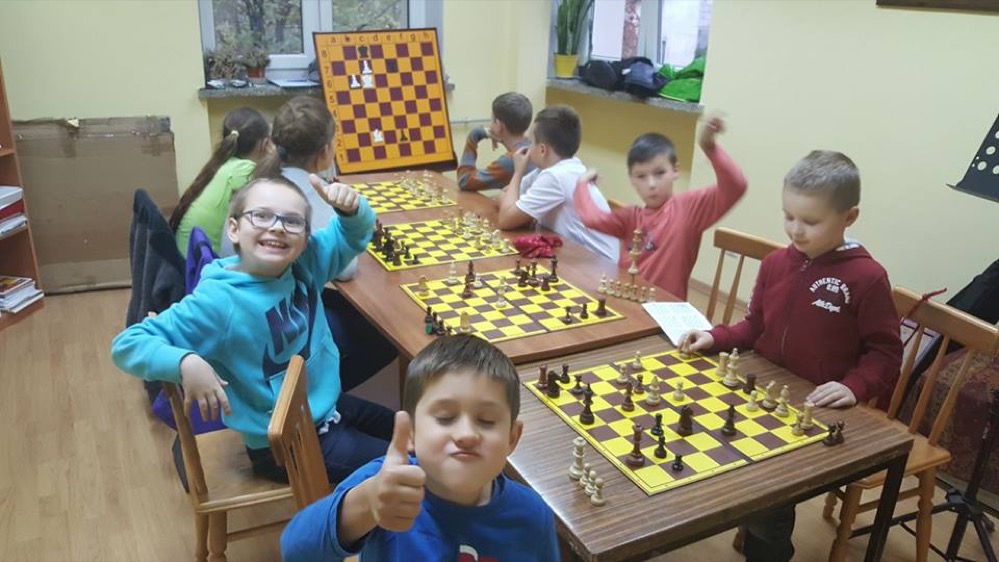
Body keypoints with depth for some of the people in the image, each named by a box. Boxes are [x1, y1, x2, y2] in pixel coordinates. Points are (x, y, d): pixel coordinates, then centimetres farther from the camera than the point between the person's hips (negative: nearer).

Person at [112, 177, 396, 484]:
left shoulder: (305, 263, -9)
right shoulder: (218, 301, -26)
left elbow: (356, 232, 4)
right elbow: (127, 344, -23)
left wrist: (351, 207, -20)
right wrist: (185, 363, -42)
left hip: (329, 405, 7)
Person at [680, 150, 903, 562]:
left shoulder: (867, 278, -12)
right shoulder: (775, 264, 4)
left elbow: (885, 353, -6)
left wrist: (854, 387, -22)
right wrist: (716, 338, -3)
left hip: (821, 412, -5)